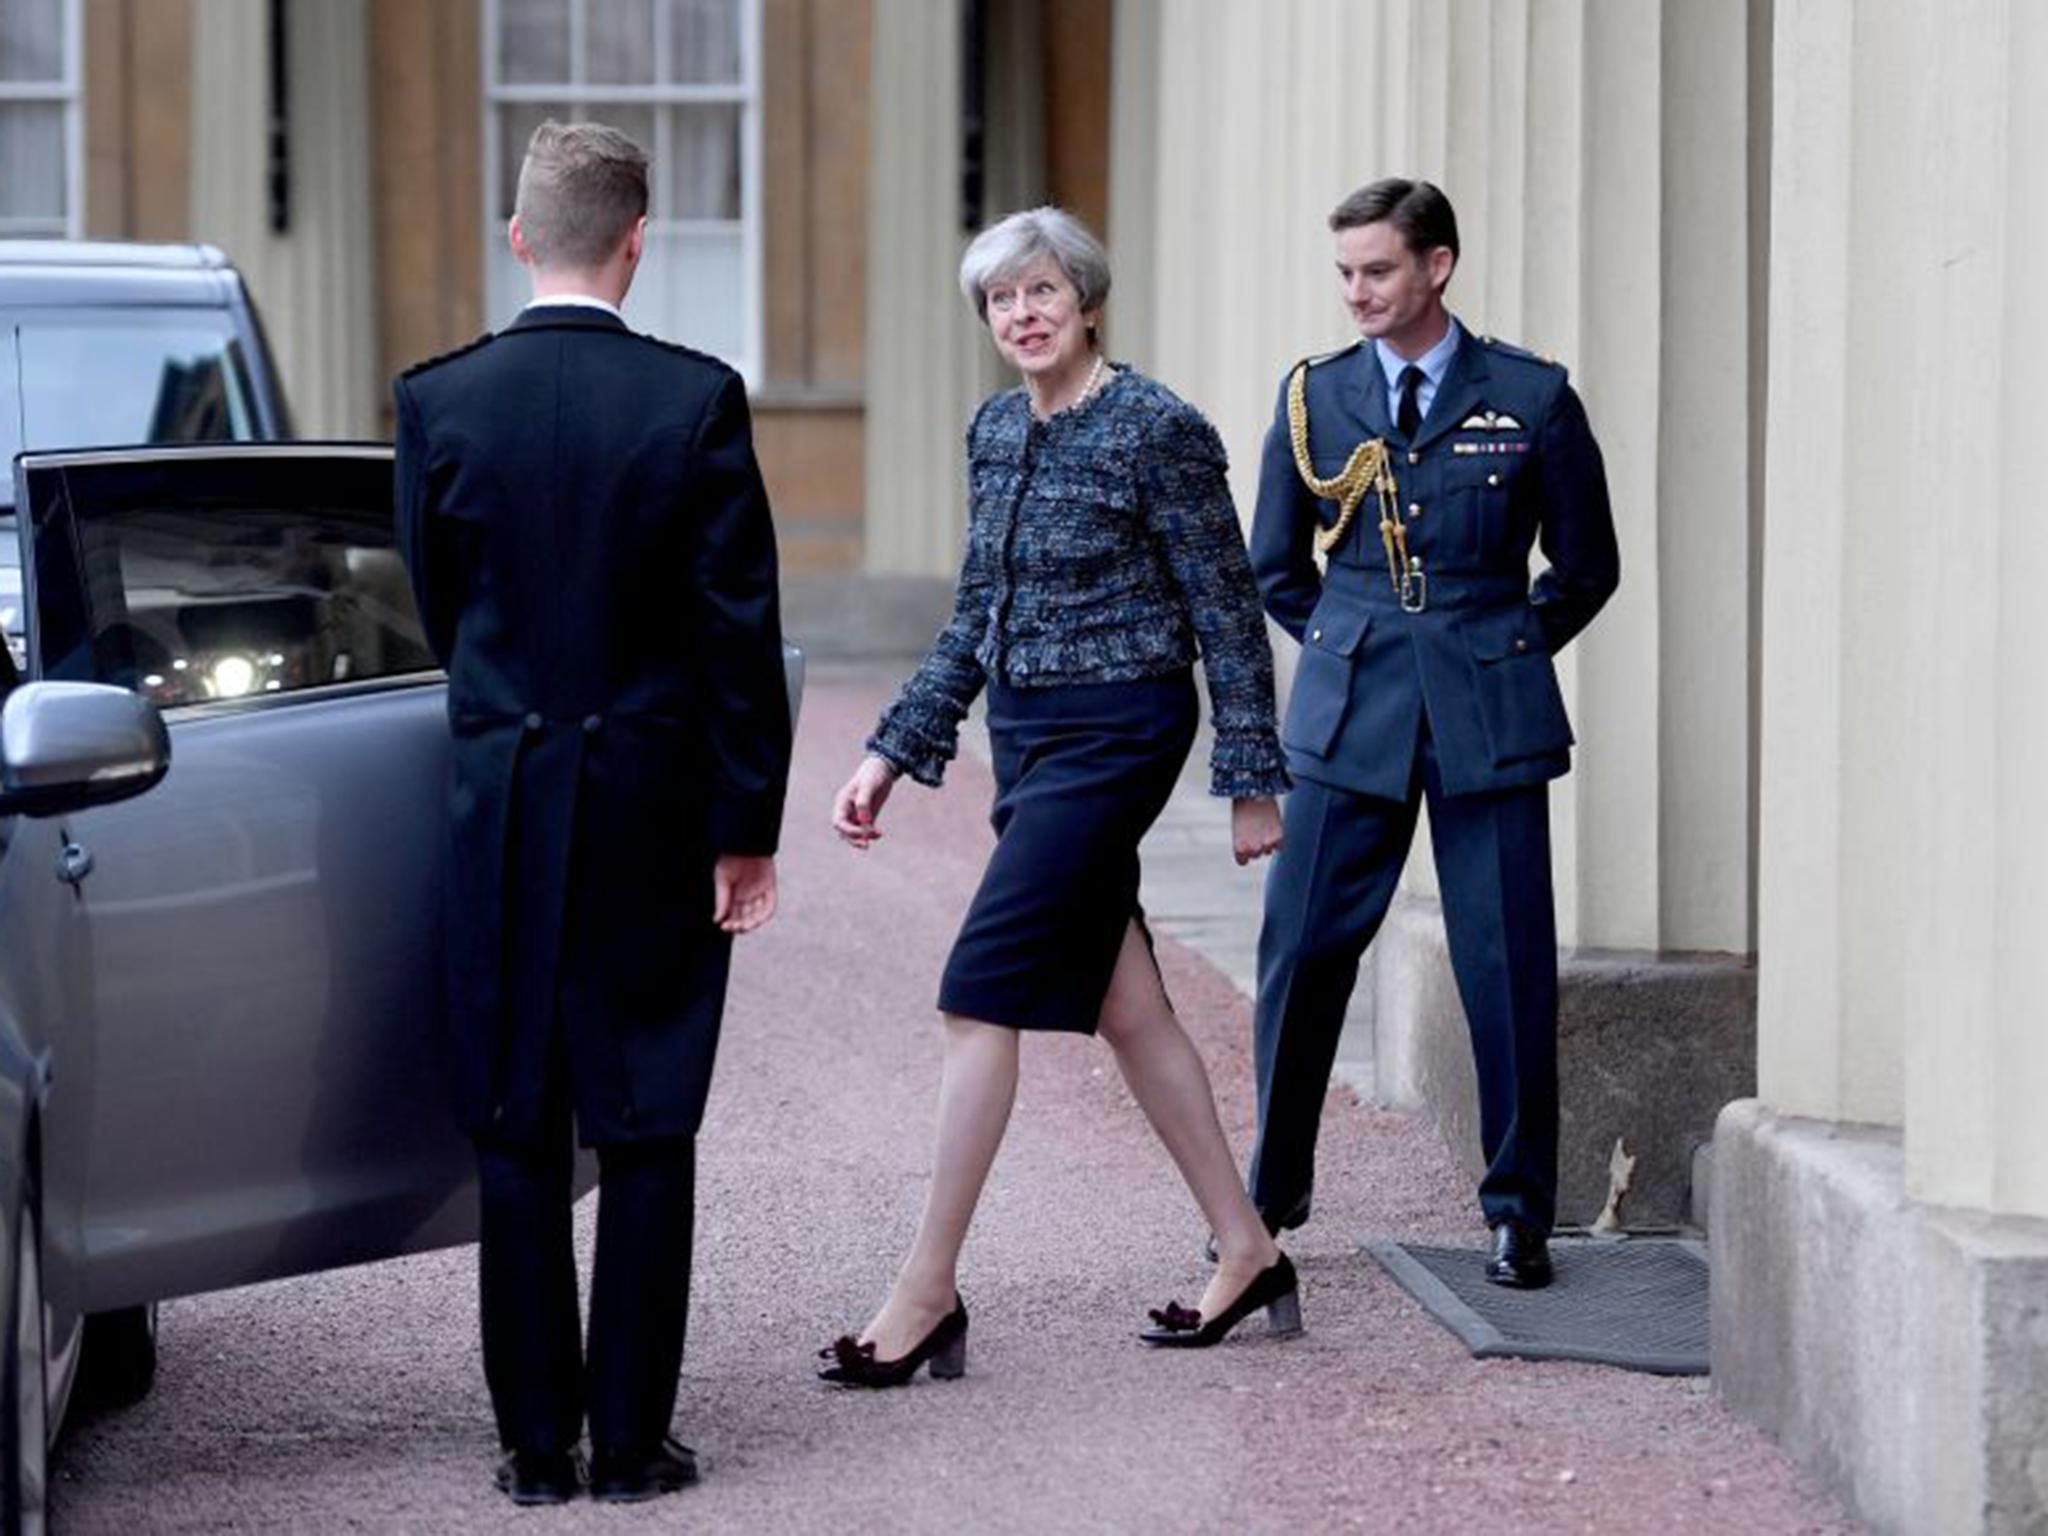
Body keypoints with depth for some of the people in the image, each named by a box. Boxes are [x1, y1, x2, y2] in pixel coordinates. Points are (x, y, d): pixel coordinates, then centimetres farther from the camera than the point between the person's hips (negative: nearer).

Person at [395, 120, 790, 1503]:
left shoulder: (438, 401, -4)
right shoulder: (696, 400, -8)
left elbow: (439, 606, 7)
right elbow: (741, 628, -7)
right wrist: (748, 826, -1)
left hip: (502, 804, 1)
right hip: (658, 802, -1)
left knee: (515, 1131, 8)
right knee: (645, 1130, 6)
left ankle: (537, 1442, 9)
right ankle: (631, 1440, 7)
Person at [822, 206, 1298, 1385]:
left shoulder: (1158, 429, -12)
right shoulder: (997, 432, 9)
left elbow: (1228, 614, -10)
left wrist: (1252, 781, -10)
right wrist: (893, 754, 12)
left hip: (1113, 734, -8)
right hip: (1027, 733, 8)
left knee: (982, 992, -11)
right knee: (1121, 1003, 11)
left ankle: (930, 1290, -7)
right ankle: (1249, 1254, 21)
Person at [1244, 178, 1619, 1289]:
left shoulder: (1531, 399, 1)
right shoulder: (1314, 397, 7)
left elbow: (1585, 568, 11)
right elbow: (1274, 569, 18)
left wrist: (1500, 653, 7)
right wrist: (1353, 652, 12)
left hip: (1488, 722, -2)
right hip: (1349, 719, 2)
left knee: (1509, 970, -1)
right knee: (1300, 956, 1)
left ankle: (1518, 1214, 11)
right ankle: (1269, 1198, 15)